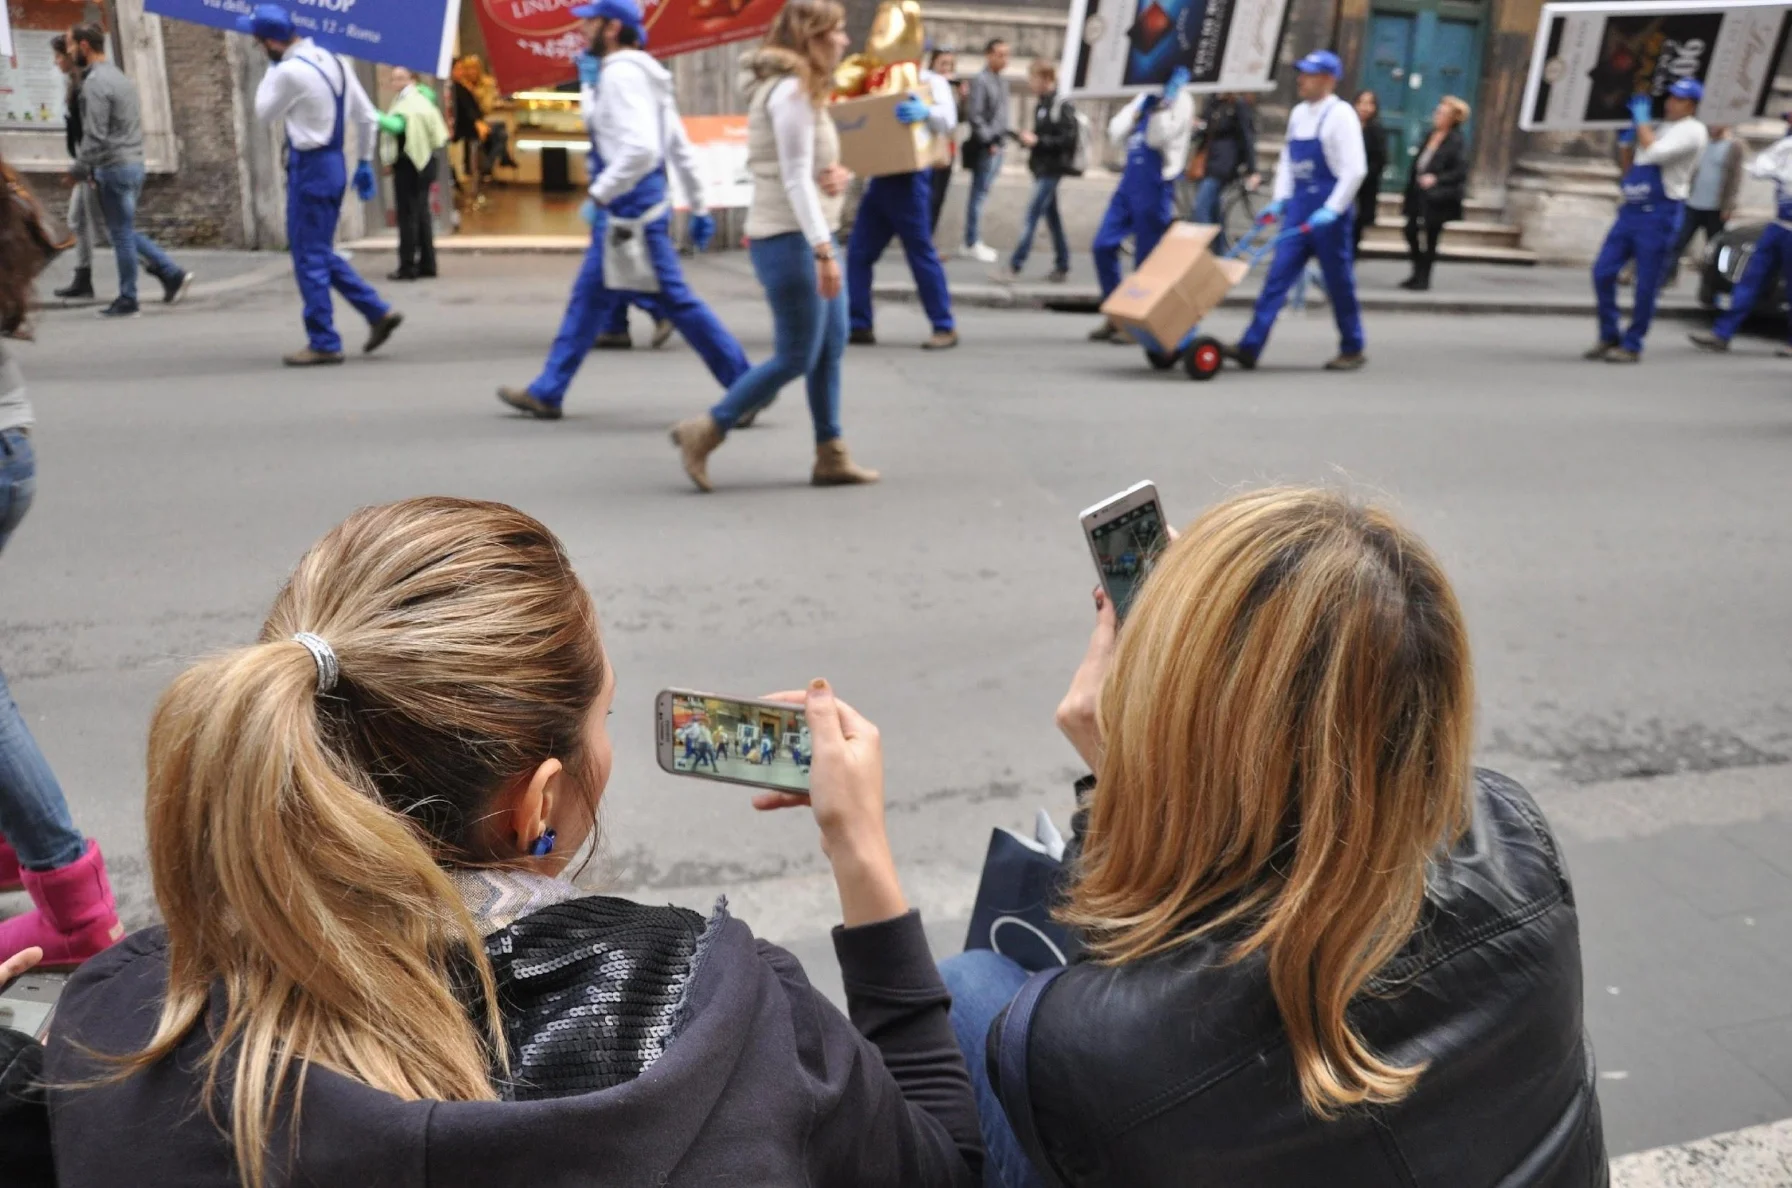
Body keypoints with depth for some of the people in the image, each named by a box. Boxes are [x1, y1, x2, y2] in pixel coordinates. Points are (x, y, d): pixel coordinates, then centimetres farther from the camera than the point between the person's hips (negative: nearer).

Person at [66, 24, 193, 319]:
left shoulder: (95, 82, -14)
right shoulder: (117, 75, 16)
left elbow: (95, 135, -19)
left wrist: (78, 169, -9)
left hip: (114, 167, -9)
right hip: (134, 162, 9)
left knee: (121, 234, -2)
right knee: (125, 231, 16)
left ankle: (127, 301, 5)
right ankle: (172, 274, 10)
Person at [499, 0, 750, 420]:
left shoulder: (621, 74, -15)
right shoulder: (637, 74, 16)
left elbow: (640, 148, -28)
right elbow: (680, 148, 17)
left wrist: (600, 191, -19)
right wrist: (700, 208, 19)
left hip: (630, 210, -11)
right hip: (623, 211, 11)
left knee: (675, 299, -5)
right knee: (589, 298, 13)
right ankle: (546, 393, 22)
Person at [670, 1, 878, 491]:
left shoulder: (802, 90, 17)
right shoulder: (791, 91, -14)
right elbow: (796, 178, -21)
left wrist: (839, 174, -2)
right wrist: (824, 251, -25)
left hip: (810, 234, 10)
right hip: (789, 238, -10)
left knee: (831, 349, 10)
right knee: (796, 357, -6)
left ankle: (831, 457, 16)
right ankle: (704, 433, 2)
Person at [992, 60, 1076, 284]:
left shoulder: (1062, 106, -13)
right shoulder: (1041, 103, 10)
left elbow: (1068, 139, -18)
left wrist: (1038, 141, -19)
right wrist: (1029, 139, -1)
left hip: (1052, 169, -9)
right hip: (1041, 167, 9)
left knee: (1031, 216, -11)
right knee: (1051, 216, 13)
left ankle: (1014, 267, -11)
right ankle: (1062, 267, 22)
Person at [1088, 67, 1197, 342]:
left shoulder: (1180, 98, -5)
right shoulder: (1145, 97, 17)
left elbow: (1157, 138, -17)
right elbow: (1117, 136, 9)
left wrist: (1161, 105, -19)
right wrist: (1138, 109, -3)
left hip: (1155, 185, -7)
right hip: (1130, 180, 8)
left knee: (1146, 257, -1)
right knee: (1103, 246, 2)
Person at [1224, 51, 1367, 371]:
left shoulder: (1340, 114, -9)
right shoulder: (1298, 113, 12)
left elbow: (1355, 169, -14)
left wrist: (1332, 209, -21)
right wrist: (1280, 200, 8)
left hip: (1329, 212, -6)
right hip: (1299, 210, 6)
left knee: (1339, 282, 3)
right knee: (1277, 277, -1)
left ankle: (1353, 350, 18)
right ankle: (1250, 347, -4)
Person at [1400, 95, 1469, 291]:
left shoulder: (1456, 142, -9)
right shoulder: (1430, 136, 11)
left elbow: (1461, 172, -14)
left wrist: (1437, 179, -24)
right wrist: (1407, 193, 13)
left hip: (1437, 199, -6)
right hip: (1418, 196, 7)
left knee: (1430, 237, 0)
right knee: (1412, 232, 6)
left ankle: (1424, 277, 10)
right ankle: (1418, 273, 20)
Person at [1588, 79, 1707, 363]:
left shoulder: (1692, 130, -4)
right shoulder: (1657, 130, 21)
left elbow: (1655, 152, -19)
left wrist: (1642, 120, -9)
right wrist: (1625, 141, 10)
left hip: (1659, 214, -7)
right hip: (1630, 209, 8)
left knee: (1646, 285, -3)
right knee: (1603, 271, 0)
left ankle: (1632, 346, 4)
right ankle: (1609, 337, 11)